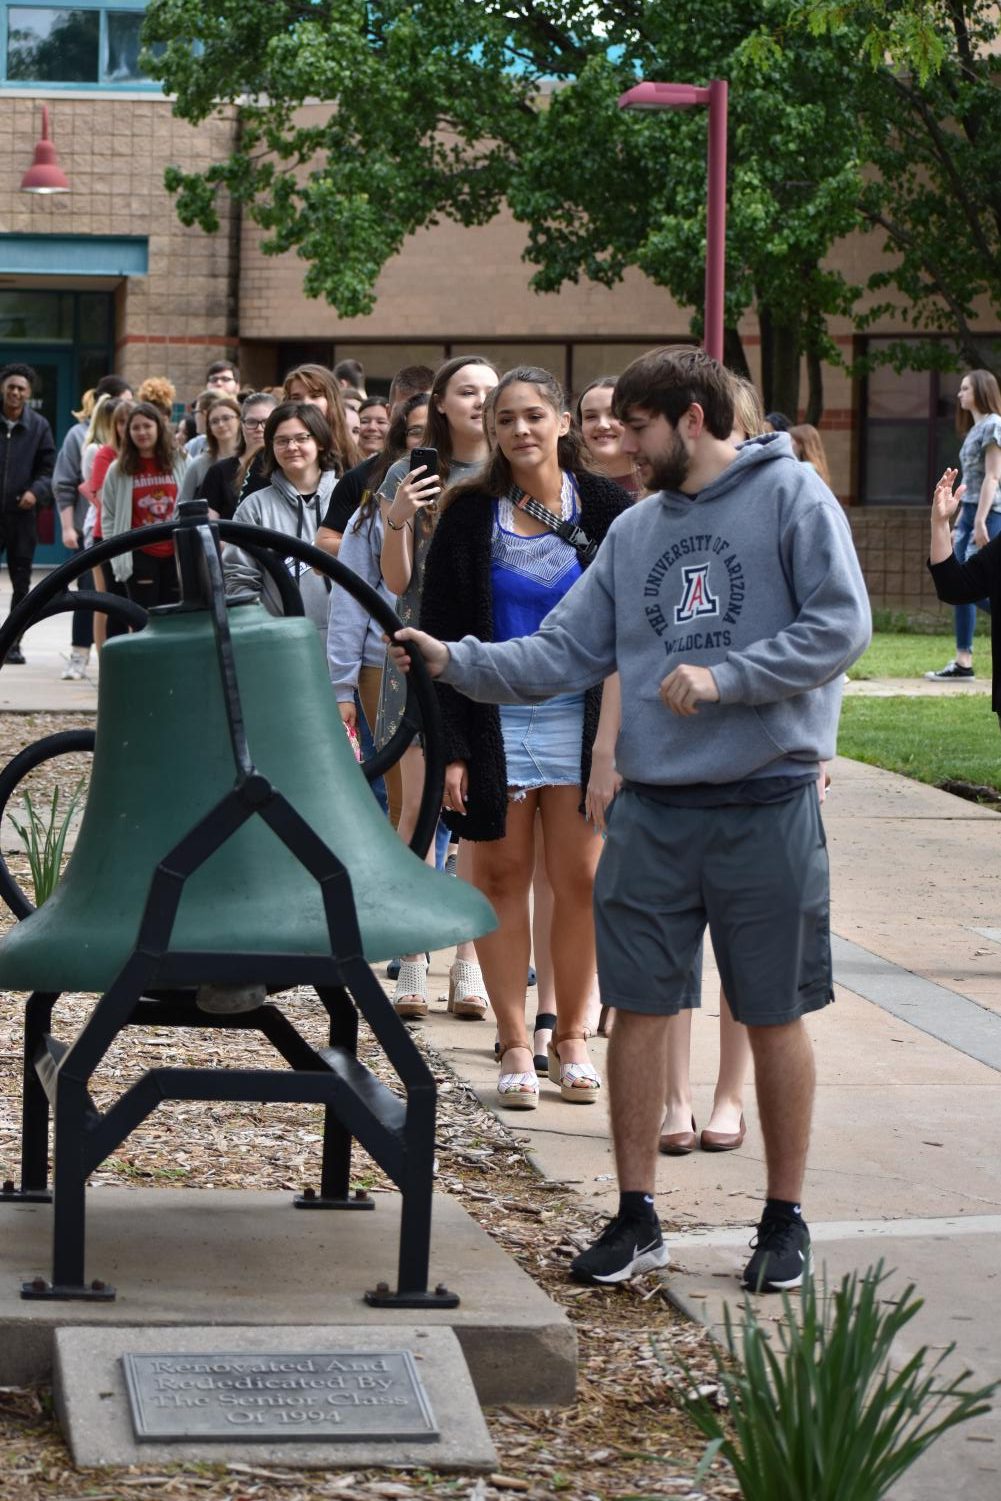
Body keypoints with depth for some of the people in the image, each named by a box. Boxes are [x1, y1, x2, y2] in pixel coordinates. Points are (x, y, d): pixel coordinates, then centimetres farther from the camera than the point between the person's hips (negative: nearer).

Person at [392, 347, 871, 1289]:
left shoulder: (791, 496, -4)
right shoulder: (636, 530, 12)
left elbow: (840, 625, -12)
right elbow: (564, 654, 9)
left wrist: (725, 680, -16)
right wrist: (457, 663, -3)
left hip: (767, 802, -5)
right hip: (653, 807, 5)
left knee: (774, 1018, 4)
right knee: (637, 1009, 5)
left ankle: (785, 1220, 17)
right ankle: (636, 1219, 15)